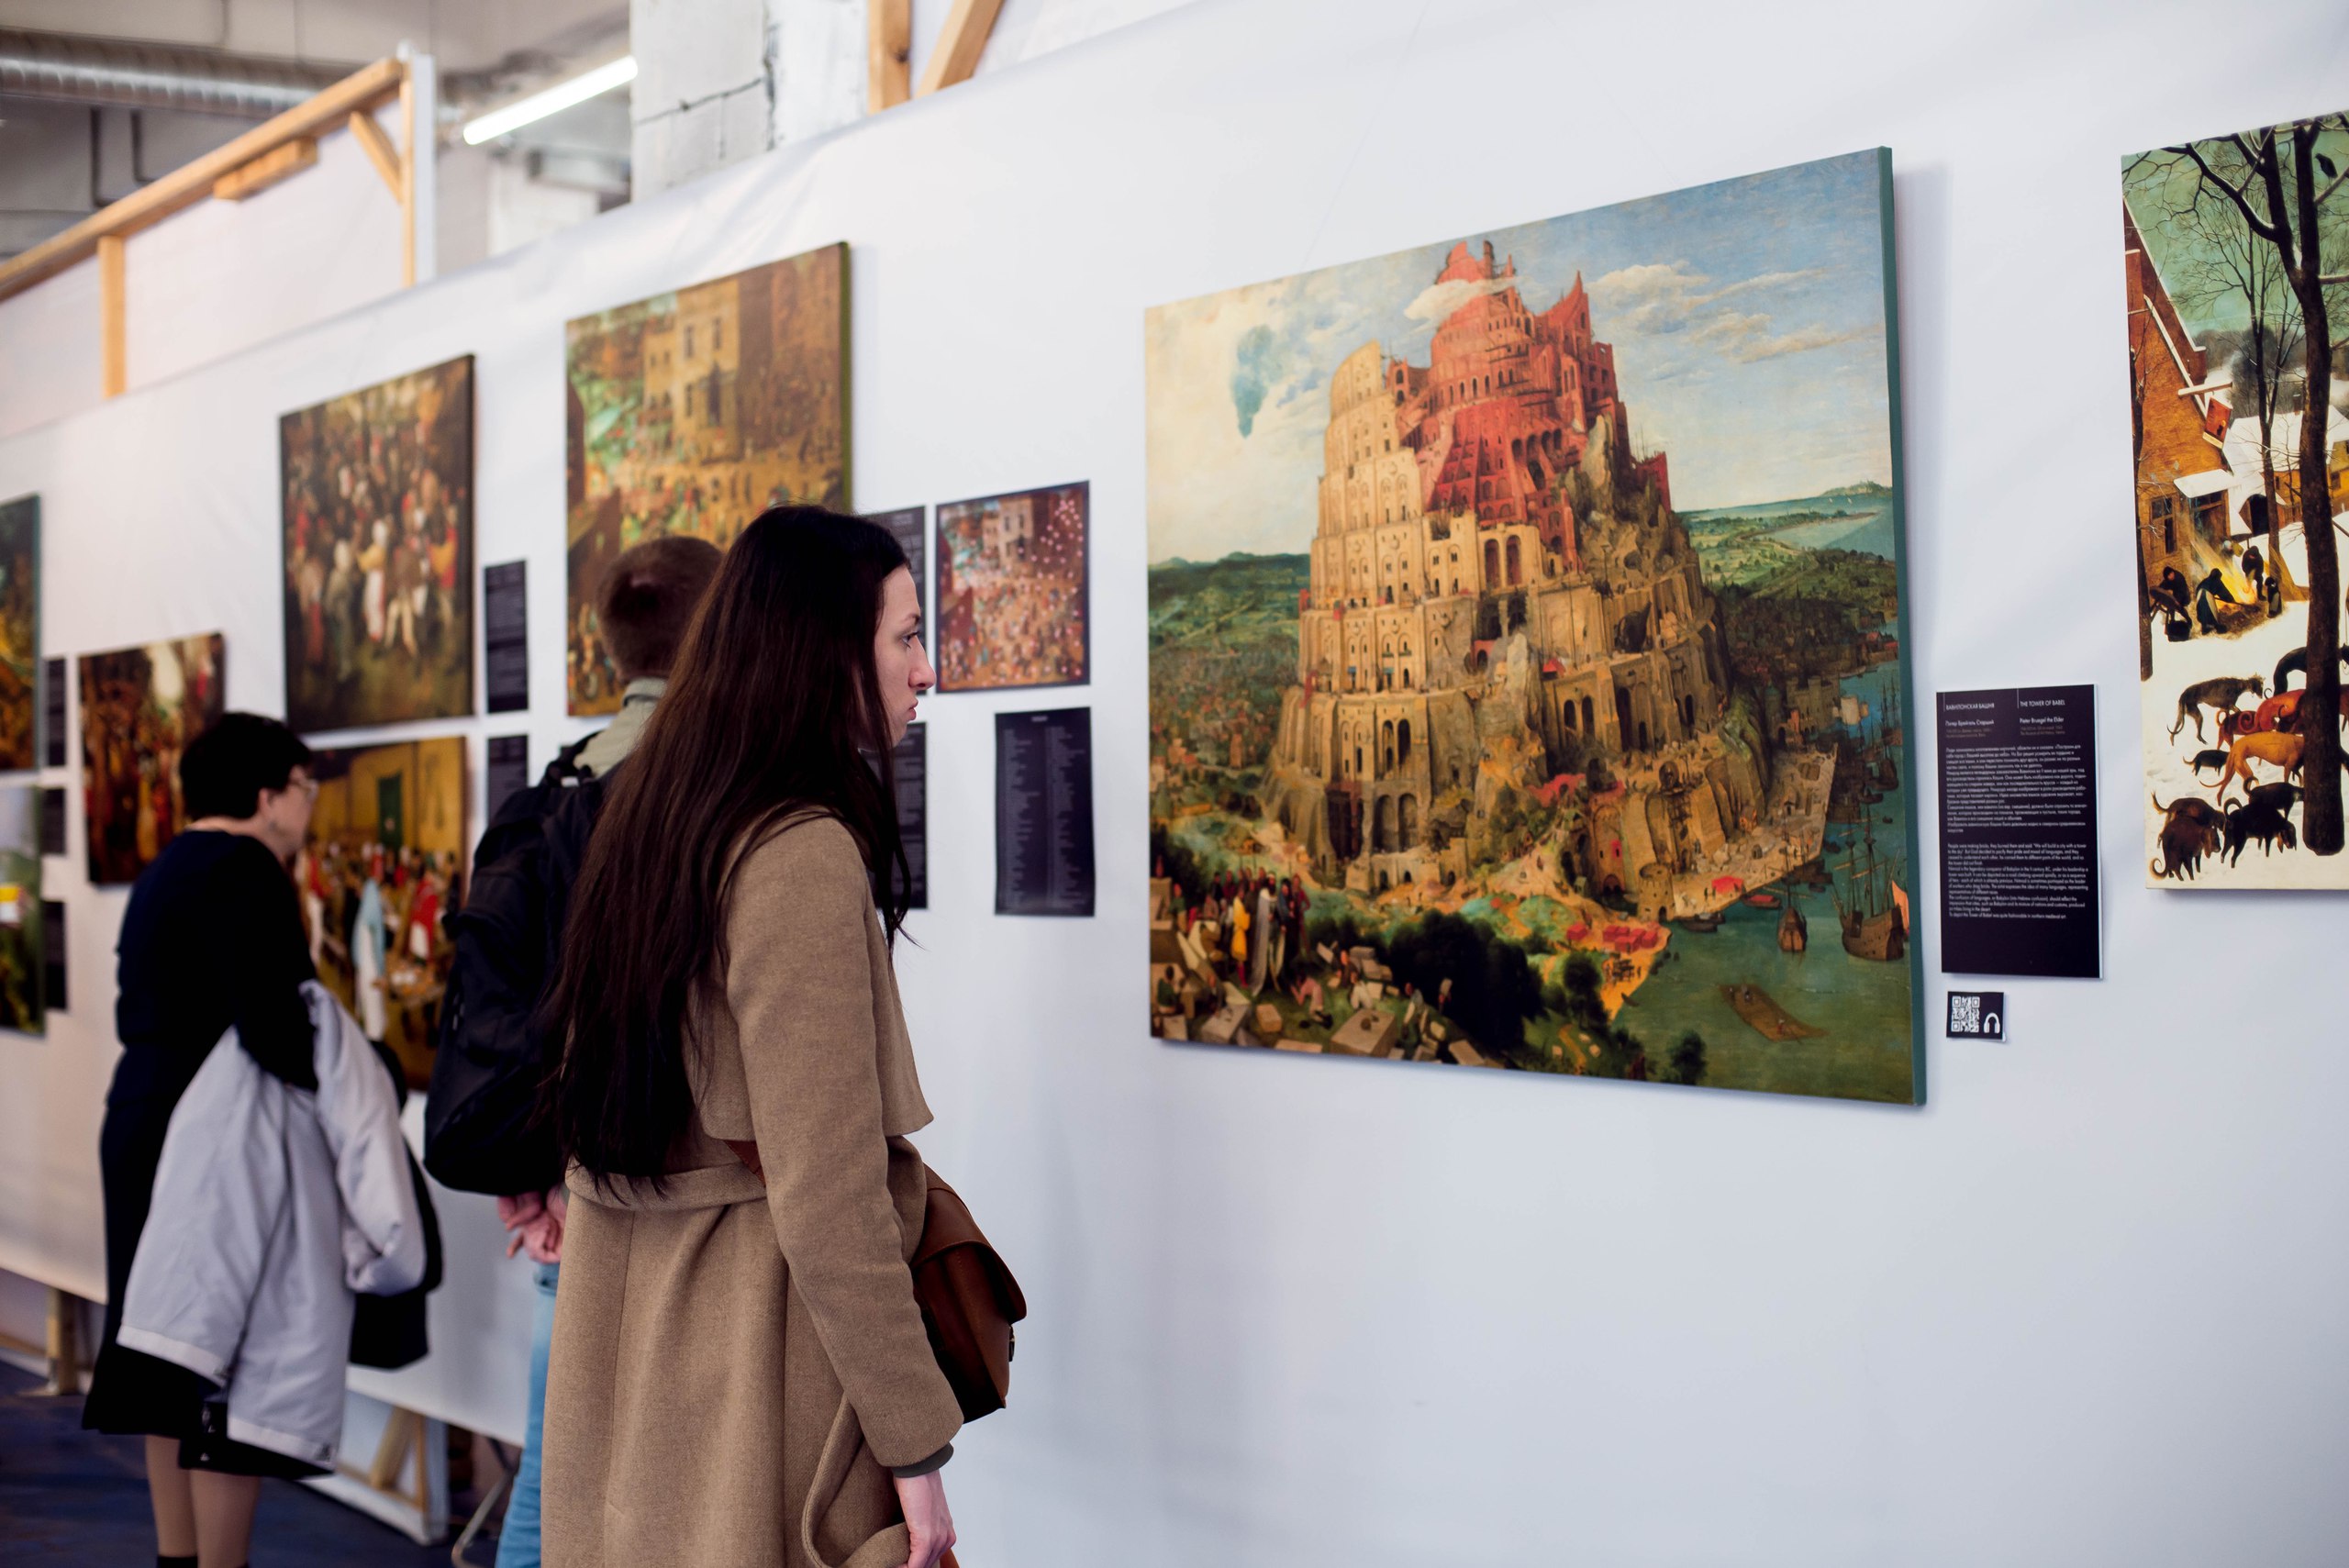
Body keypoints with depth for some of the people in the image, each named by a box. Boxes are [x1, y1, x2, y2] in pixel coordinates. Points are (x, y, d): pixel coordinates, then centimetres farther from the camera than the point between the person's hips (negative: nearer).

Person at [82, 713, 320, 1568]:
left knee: (175, 1364, 16)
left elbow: (137, 1017, 16)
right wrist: (339, 1089, -12)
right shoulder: (245, 872, -15)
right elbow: (271, 1025, -25)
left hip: (142, 1126, 10)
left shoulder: (164, 872, 15)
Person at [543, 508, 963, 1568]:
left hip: (630, 1313, 9)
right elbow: (826, 1192, -21)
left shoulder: (652, 819, 10)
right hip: (758, 1340, -9)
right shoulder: (805, 856, -18)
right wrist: (914, 1441, -16)